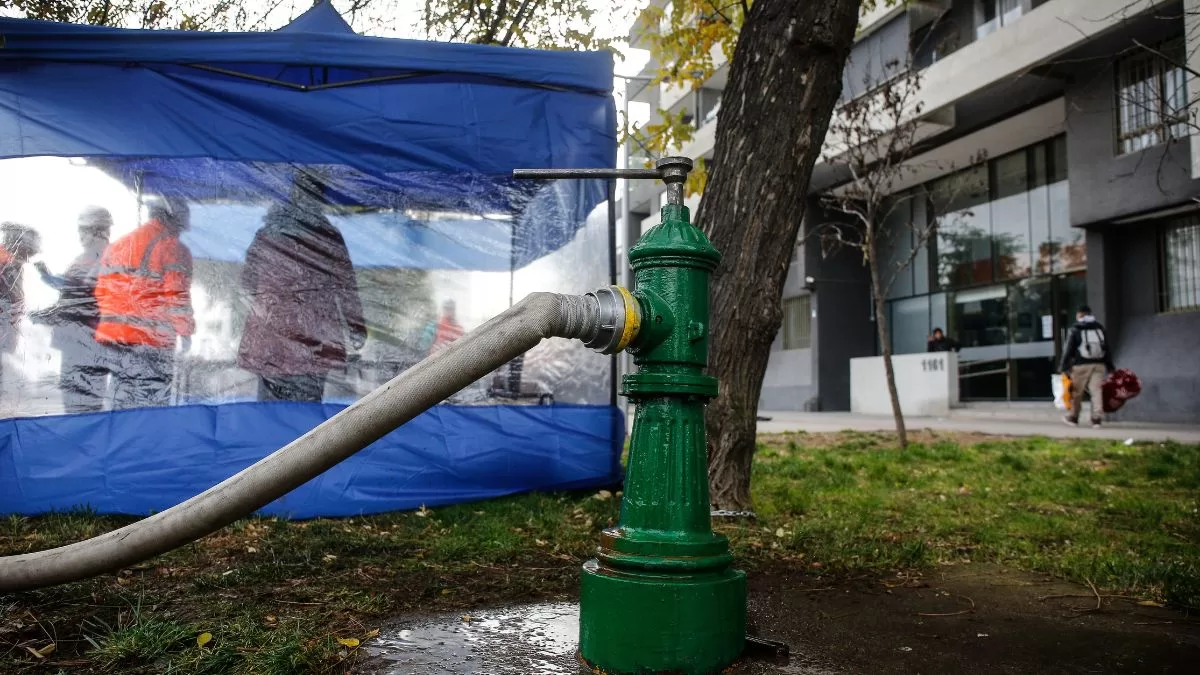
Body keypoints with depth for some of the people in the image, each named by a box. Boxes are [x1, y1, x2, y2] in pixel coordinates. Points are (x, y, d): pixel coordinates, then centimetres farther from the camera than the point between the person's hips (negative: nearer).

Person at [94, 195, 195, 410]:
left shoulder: (116, 246, 18)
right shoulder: (173, 249, -5)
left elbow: (101, 293, 18)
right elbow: (177, 298, -13)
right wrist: (185, 331, -2)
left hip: (115, 336, 7)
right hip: (151, 343, -7)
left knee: (123, 400, 15)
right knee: (151, 406, -3)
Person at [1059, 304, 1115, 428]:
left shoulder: (1075, 330, 1)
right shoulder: (1100, 328, 14)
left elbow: (1068, 350, -3)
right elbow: (1107, 349, 16)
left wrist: (1065, 367, -1)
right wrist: (1110, 367, 19)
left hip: (1081, 366, -4)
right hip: (1099, 365, 4)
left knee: (1077, 392, 6)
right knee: (1097, 391, -1)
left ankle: (1073, 417, 16)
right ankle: (1097, 417, -10)